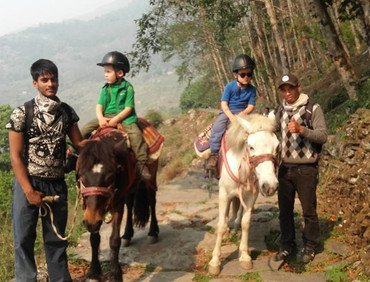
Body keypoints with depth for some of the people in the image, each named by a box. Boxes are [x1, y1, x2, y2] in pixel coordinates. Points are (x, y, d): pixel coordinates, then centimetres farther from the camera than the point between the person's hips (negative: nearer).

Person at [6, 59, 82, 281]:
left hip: (57, 184, 3)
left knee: (57, 237, 15)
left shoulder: (67, 112, 0)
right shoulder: (22, 113, -11)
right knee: (24, 238, 7)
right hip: (28, 183, -3)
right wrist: (29, 191, -13)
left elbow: (80, 145, 8)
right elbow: (16, 156, -10)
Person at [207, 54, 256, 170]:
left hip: (242, 113, 1)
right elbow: (224, 104, -9)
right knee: (217, 127, -27)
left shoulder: (251, 89, 1)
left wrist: (244, 113, -23)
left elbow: (251, 106, 0)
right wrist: (231, 117, -23)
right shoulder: (230, 86, -5)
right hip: (227, 112, -1)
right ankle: (214, 154, -26)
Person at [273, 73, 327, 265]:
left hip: (305, 169, -5)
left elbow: (323, 136, -15)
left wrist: (301, 129, -29)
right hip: (285, 168, 5)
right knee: (285, 210, 12)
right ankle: (287, 245, 27)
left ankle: (310, 247, 23)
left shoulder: (313, 108, -7)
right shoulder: (282, 111, 10)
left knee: (308, 210, 6)